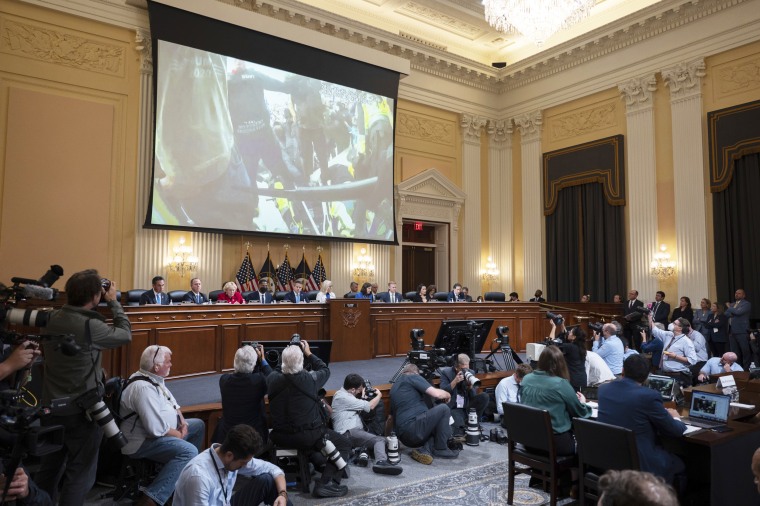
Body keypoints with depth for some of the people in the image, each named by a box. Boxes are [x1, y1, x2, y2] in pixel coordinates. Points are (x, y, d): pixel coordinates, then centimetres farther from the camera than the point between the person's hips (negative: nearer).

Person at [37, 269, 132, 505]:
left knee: (49, 468, 22)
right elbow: (125, 334, -8)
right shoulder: (92, 326, -23)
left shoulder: (52, 319, -5)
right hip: (81, 411, -7)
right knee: (80, 475, 7)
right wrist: (113, 301, 0)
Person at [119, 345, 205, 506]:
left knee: (198, 425, 18)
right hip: (142, 442, -11)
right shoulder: (144, 388, -27)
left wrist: (183, 422, 3)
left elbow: (172, 403, 18)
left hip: (160, 430, 11)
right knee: (189, 451, -30)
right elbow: (157, 429, -31)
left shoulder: (154, 378, 6)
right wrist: (179, 435, -14)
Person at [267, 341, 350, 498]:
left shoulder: (272, 379, -11)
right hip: (308, 436, -4)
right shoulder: (309, 378, -20)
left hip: (280, 436, 5)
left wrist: (288, 353, 14)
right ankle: (326, 483, -3)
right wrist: (309, 353, 12)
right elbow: (325, 370, 3)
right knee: (344, 444, 11)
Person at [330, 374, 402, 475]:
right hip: (348, 433, -11)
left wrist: (363, 398, 22)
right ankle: (381, 462, -51)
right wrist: (379, 395, 10)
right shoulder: (343, 397, -10)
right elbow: (370, 406, -8)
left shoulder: (342, 393, 22)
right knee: (380, 440, -29)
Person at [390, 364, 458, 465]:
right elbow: (436, 393, -9)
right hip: (413, 429, -9)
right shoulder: (413, 377, 2)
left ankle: (424, 449, 0)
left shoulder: (394, 387, 25)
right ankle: (441, 449, 4)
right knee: (443, 409, 1)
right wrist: (447, 394, 12)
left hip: (403, 436, 9)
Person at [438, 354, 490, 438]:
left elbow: (474, 396, 4)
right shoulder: (446, 373, -6)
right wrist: (455, 381, -25)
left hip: (468, 406, 7)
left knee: (484, 396, -18)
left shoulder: (471, 373, 5)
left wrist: (470, 385, -17)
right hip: (454, 408, -6)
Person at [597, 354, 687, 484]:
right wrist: (676, 418, 18)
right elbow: (676, 431, -5)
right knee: (680, 463, 23)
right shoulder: (649, 396, -18)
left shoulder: (603, 389, 0)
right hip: (640, 464, -6)